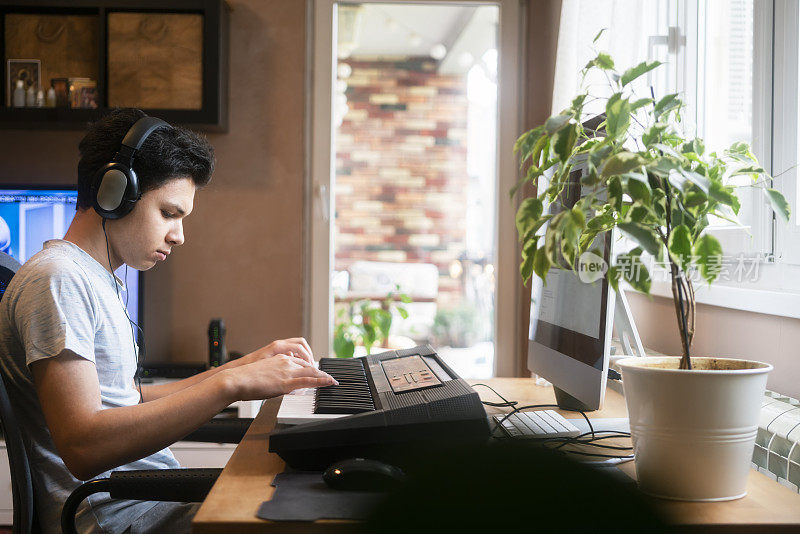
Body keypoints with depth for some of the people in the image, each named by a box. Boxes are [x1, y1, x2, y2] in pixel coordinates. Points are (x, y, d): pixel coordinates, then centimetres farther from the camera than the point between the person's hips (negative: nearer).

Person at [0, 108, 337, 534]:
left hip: (155, 498, 10)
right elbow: (83, 448, -25)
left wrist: (245, 366, 12)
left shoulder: (97, 281, 19)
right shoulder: (58, 281, -14)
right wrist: (230, 384, -26)